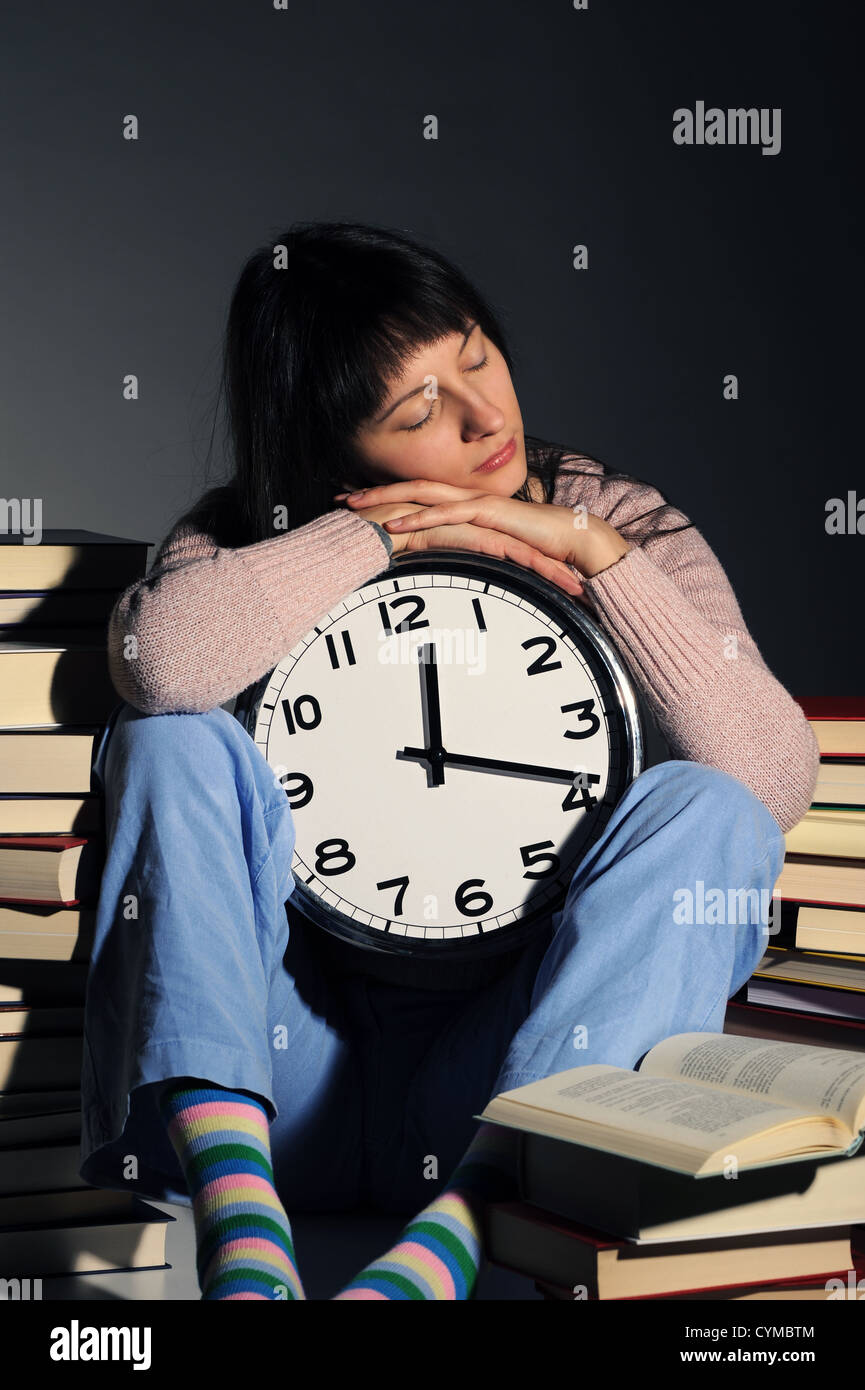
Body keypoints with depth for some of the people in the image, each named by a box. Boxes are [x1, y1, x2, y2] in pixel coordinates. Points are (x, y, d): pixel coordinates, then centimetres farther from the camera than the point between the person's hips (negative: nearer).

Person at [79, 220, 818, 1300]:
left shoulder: (617, 526, 6)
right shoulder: (256, 539, 5)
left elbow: (779, 784, -10)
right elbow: (156, 656, -21)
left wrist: (597, 554, -13)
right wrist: (387, 535, -14)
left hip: (507, 1059, 0)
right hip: (289, 1071, 0)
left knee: (704, 809, -22)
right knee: (176, 744, -19)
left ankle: (445, 1242, -39)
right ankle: (242, 1238, -34)